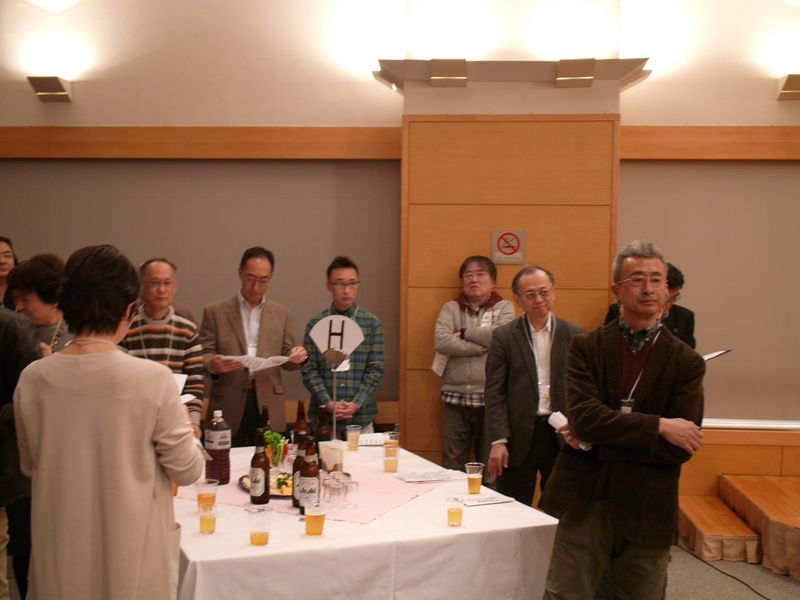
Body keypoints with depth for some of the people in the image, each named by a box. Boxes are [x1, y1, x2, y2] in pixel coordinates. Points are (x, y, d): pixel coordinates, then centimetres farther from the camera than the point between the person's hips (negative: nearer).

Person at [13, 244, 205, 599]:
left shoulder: (32, 380, -9)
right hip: (134, 556, -2)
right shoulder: (153, 379, -20)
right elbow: (187, 471, -10)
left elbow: (30, 466, 6)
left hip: (61, 557, 3)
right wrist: (183, 427, 7)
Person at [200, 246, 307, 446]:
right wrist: (212, 364, -20)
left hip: (268, 405, 2)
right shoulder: (215, 312, 6)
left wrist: (297, 357, -11)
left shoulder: (282, 314, 11)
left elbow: (285, 358, 12)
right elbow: (205, 354, 3)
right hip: (229, 407, -1)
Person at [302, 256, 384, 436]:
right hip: (323, 417, 0)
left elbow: (376, 370, -1)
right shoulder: (315, 324, 3)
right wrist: (328, 404, -12)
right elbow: (309, 370, 0)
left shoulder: (372, 323, 3)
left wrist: (356, 404, -12)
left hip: (361, 417, 0)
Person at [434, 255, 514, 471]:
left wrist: (465, 333, -6)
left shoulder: (504, 307, 7)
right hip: (456, 398, 1)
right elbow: (441, 341, -8)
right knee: (452, 467, 6)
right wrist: (481, 347, -10)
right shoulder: (450, 308, 9)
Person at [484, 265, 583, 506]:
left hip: (561, 434, 1)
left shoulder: (574, 335, 2)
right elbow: (494, 393, -3)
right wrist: (498, 441, -9)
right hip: (518, 435, -1)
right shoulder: (504, 337, -1)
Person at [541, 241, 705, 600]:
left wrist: (597, 439, -11)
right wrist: (659, 426, -17)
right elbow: (583, 416, -13)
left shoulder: (686, 363, 0)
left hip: (647, 514, 1)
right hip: (582, 504, 0)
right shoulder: (586, 347, 1)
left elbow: (681, 447, -9)